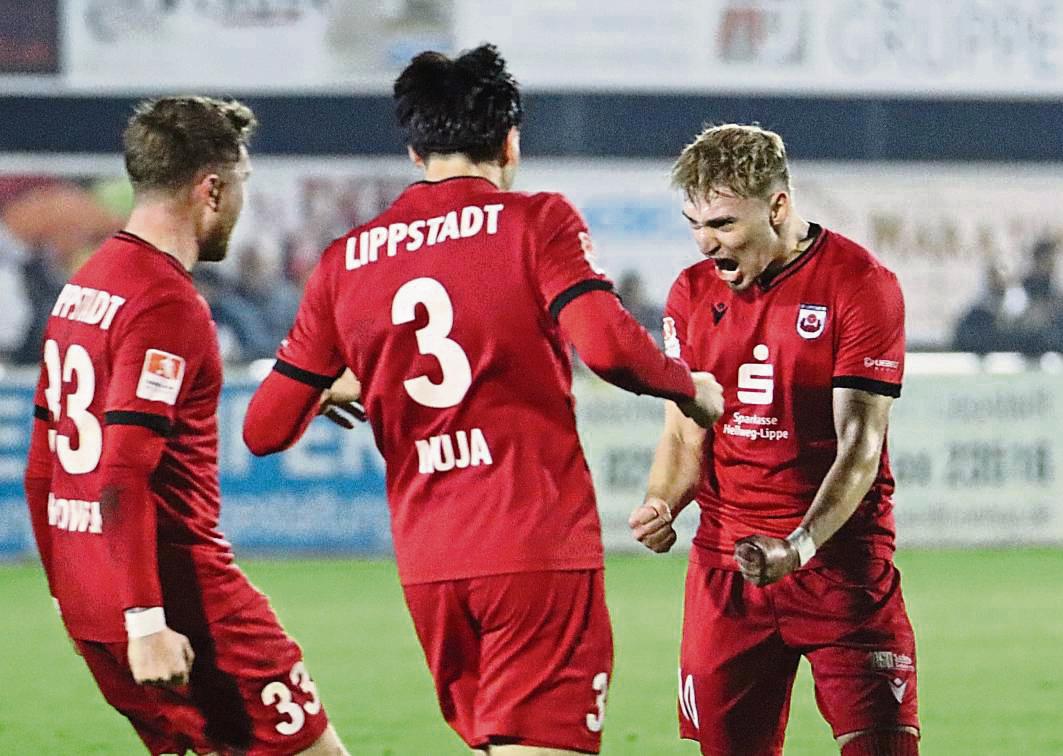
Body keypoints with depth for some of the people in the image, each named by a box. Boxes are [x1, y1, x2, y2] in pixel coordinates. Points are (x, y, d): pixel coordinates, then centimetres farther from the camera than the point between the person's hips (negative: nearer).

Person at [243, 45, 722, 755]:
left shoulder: (345, 260, 10)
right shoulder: (537, 221, -2)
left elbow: (267, 428, 11)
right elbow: (608, 345, -17)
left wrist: (333, 391, 32)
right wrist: (692, 389, 2)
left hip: (426, 566, 5)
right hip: (539, 549, -5)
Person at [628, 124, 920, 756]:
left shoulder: (861, 284, -8)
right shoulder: (693, 294, 8)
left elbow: (859, 448, -13)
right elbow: (685, 431, 13)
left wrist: (797, 548, -26)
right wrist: (661, 504, -9)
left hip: (841, 561, -4)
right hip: (724, 562, 4)